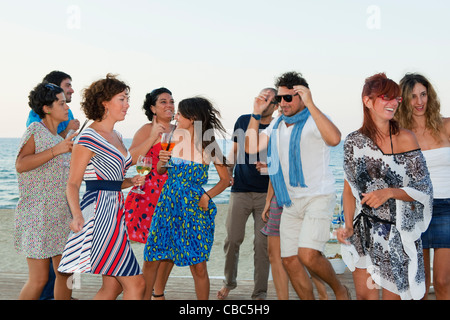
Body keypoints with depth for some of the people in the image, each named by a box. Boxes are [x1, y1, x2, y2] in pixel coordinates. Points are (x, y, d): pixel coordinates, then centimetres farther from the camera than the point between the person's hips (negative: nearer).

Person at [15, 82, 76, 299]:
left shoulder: (58, 137, 16)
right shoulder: (35, 130, -7)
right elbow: (20, 165, -22)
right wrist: (56, 150, -26)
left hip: (61, 214, 8)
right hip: (37, 214, -8)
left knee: (66, 273, 8)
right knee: (39, 279, -7)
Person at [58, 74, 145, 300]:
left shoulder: (116, 137, 16)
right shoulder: (88, 138, -11)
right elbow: (73, 184, -13)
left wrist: (131, 181, 5)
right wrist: (77, 216, -28)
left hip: (115, 211, 9)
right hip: (98, 212, -9)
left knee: (112, 286, 10)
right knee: (135, 283, -8)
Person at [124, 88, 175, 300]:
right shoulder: (147, 130, -4)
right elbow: (131, 158, -20)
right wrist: (153, 137, -24)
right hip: (151, 195, -6)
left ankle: (159, 294, 26)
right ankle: (145, 295, 3)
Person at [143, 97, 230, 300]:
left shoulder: (209, 144, -6)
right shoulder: (174, 136, 1)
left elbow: (225, 180, 4)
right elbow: (160, 171, 13)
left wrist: (207, 196, -10)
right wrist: (162, 160, -9)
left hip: (194, 207, -3)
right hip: (169, 203, 3)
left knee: (198, 266, 0)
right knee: (151, 260, 3)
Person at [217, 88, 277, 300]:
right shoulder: (243, 121, 7)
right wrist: (228, 172, 3)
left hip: (266, 193, -1)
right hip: (240, 190, 2)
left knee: (263, 243, -2)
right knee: (233, 239, 1)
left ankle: (260, 293, 8)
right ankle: (228, 283, 25)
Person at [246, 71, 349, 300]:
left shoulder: (314, 120, -9)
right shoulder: (277, 124, 13)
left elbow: (334, 139, -31)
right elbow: (251, 147, 7)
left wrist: (310, 104, -31)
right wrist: (256, 113, -1)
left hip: (318, 197, -7)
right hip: (290, 202, 7)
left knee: (308, 256, -21)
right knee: (289, 260, 6)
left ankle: (340, 291, 5)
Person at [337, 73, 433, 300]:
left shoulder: (405, 139, -8)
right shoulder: (354, 142, 0)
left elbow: (424, 189, -7)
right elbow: (350, 187, 6)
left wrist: (389, 192, -21)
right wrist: (348, 226, -4)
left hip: (398, 233, -2)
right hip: (365, 233, 2)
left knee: (392, 295, 6)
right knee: (364, 294, 7)